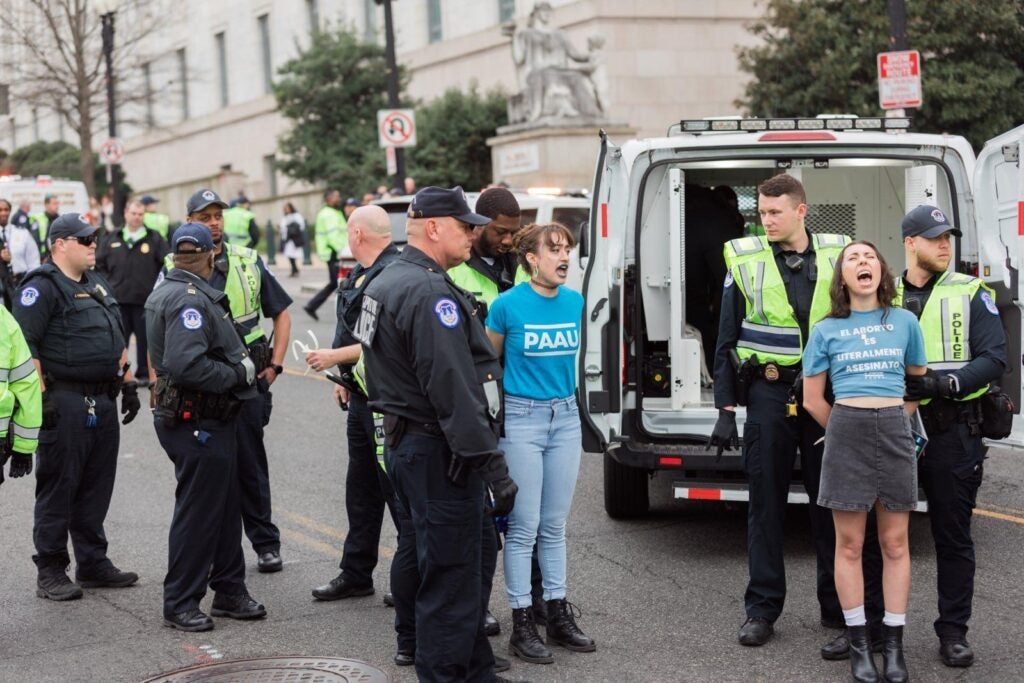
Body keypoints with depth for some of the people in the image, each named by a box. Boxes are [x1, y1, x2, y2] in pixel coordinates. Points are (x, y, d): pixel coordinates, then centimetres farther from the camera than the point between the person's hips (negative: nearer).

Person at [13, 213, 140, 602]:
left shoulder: (99, 285, 17)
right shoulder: (42, 288, -10)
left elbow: (118, 340, 26)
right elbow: (26, 346, -17)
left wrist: (128, 385, 20)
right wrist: (41, 398, -21)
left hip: (103, 403, 8)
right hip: (64, 404, -8)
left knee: (96, 487, 13)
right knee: (58, 489, -2)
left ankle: (93, 563, 22)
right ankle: (51, 572, 5)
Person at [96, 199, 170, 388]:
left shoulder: (154, 239, 3)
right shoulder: (111, 239, 9)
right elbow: (99, 264, 13)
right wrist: (107, 284, 4)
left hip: (145, 300, -1)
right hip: (118, 299, 2)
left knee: (145, 339, 4)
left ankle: (144, 374, 13)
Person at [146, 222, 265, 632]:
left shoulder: (165, 292, 14)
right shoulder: (190, 299, -20)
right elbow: (187, 364, -32)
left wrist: (242, 359, 16)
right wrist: (237, 374, -20)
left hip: (210, 421, 11)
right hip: (199, 424, -11)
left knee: (225, 508, 18)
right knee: (197, 512, -2)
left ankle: (230, 592, 28)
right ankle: (179, 604, 6)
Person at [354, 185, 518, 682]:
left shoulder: (386, 283, 14)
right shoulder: (430, 293, -20)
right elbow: (453, 389, -26)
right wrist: (493, 466, -24)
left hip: (402, 439, 11)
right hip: (438, 453, -11)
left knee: (440, 563, 18)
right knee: (450, 576, -3)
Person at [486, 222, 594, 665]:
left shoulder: (575, 303, 4)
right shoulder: (508, 305, -10)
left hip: (565, 417, 5)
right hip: (521, 418, -5)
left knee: (555, 525, 12)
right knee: (524, 528, -2)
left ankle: (558, 616, 19)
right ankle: (522, 625, 5)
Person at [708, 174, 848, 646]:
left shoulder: (837, 257, 3)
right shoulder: (746, 260, 1)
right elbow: (727, 342, 4)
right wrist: (725, 411, -1)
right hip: (769, 391, -1)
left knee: (830, 501, 6)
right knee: (766, 503, 4)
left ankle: (838, 606, 17)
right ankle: (762, 609, 12)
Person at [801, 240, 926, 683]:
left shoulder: (905, 322, 8)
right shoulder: (825, 331, 5)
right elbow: (812, 399, 8)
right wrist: (846, 430, 10)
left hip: (895, 432, 1)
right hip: (845, 433, -1)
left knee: (895, 543, 3)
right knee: (849, 543, 1)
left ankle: (894, 644, 9)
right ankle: (858, 644, 8)